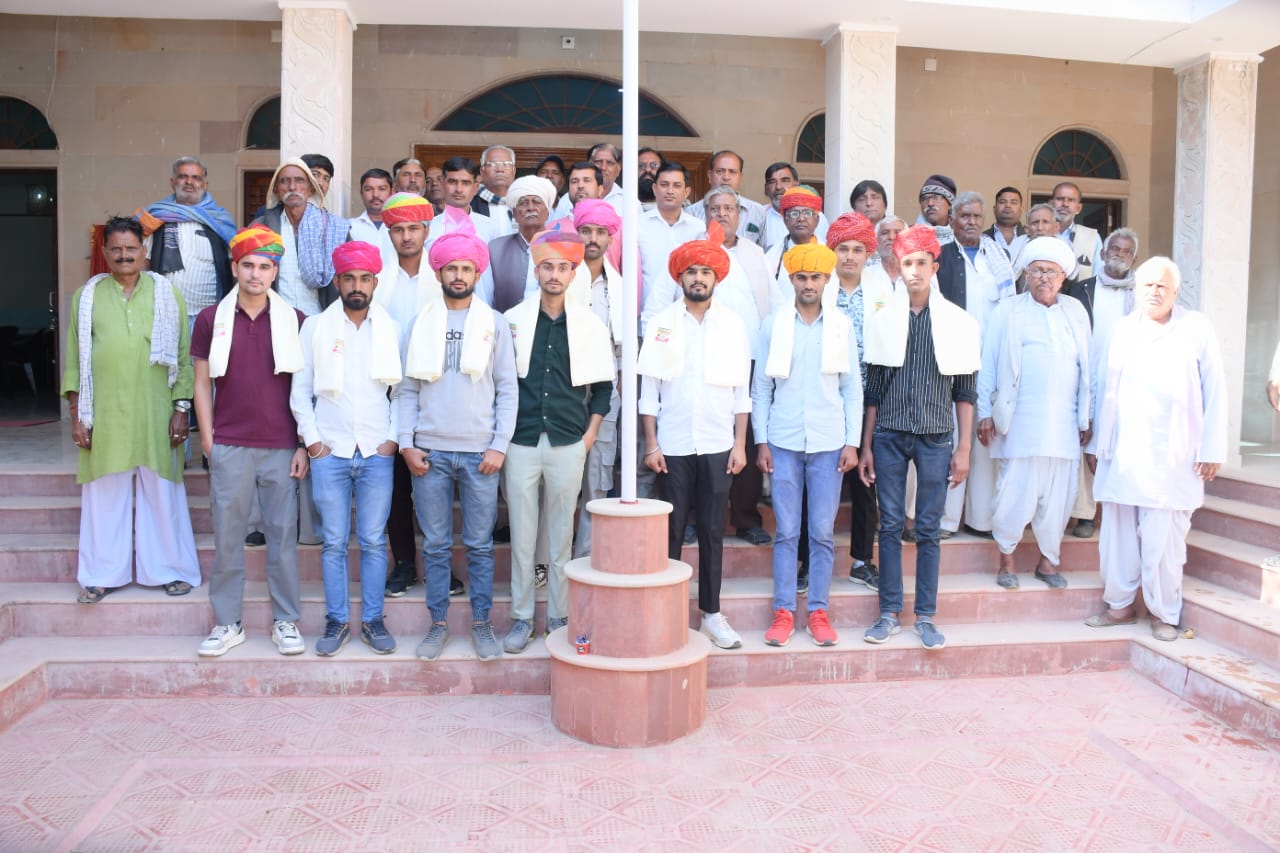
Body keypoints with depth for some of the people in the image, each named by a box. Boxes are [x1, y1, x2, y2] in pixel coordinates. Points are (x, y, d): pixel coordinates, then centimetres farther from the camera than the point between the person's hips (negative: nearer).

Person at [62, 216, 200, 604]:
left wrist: (181, 408, -3)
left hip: (155, 413, -1)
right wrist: (77, 414, 1)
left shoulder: (168, 294, 4)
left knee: (161, 491, 5)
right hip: (104, 415, 1)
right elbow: (74, 359, 7)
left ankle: (170, 569, 16)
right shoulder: (86, 297, 8)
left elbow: (183, 355, 3)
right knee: (104, 493, 6)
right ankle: (102, 575, 17)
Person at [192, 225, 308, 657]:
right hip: (229, 447, 1)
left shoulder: (294, 321, 4)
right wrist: (208, 439, 1)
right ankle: (227, 623, 17)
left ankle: (286, 621, 16)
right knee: (226, 536, 5)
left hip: (281, 447, 0)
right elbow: (203, 382, 8)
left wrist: (304, 445, -1)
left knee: (283, 535, 5)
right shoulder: (211, 319, 5)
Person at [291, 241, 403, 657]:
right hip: (329, 451, 0)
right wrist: (311, 439, -2)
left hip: (377, 452, 0)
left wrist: (394, 437, -2)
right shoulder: (315, 327, 5)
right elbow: (300, 391, 5)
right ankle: (336, 621, 15)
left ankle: (373, 620, 15)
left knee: (374, 541, 5)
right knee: (334, 542, 4)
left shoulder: (391, 329, 6)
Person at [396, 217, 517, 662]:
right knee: (435, 545, 6)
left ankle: (481, 624, 16)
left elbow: (508, 389, 3)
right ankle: (439, 623, 17)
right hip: (429, 451, 1)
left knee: (480, 545, 5)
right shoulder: (421, 322, 9)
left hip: (479, 452, -1)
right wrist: (406, 442, -2)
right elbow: (407, 387, 7)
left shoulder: (493, 323, 6)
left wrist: (499, 445, -5)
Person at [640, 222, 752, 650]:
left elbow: (741, 390, 6)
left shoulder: (733, 323, 5)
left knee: (713, 531, 6)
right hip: (672, 446, -1)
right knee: (670, 531, 4)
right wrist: (651, 444, -3)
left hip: (717, 445, 1)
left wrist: (740, 444, 1)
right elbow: (649, 389, 2)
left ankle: (711, 612, 17)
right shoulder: (662, 323, 2)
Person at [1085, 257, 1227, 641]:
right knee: (1118, 532, 6)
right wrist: (1097, 444, 12)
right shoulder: (1123, 330, 11)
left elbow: (1215, 392, 1)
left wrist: (1211, 449, -4)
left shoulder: (1197, 328, 4)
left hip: (1172, 457, -3)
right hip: (1121, 453, 3)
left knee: (1164, 536, -2)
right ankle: (1119, 605, 19)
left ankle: (1165, 614, 12)